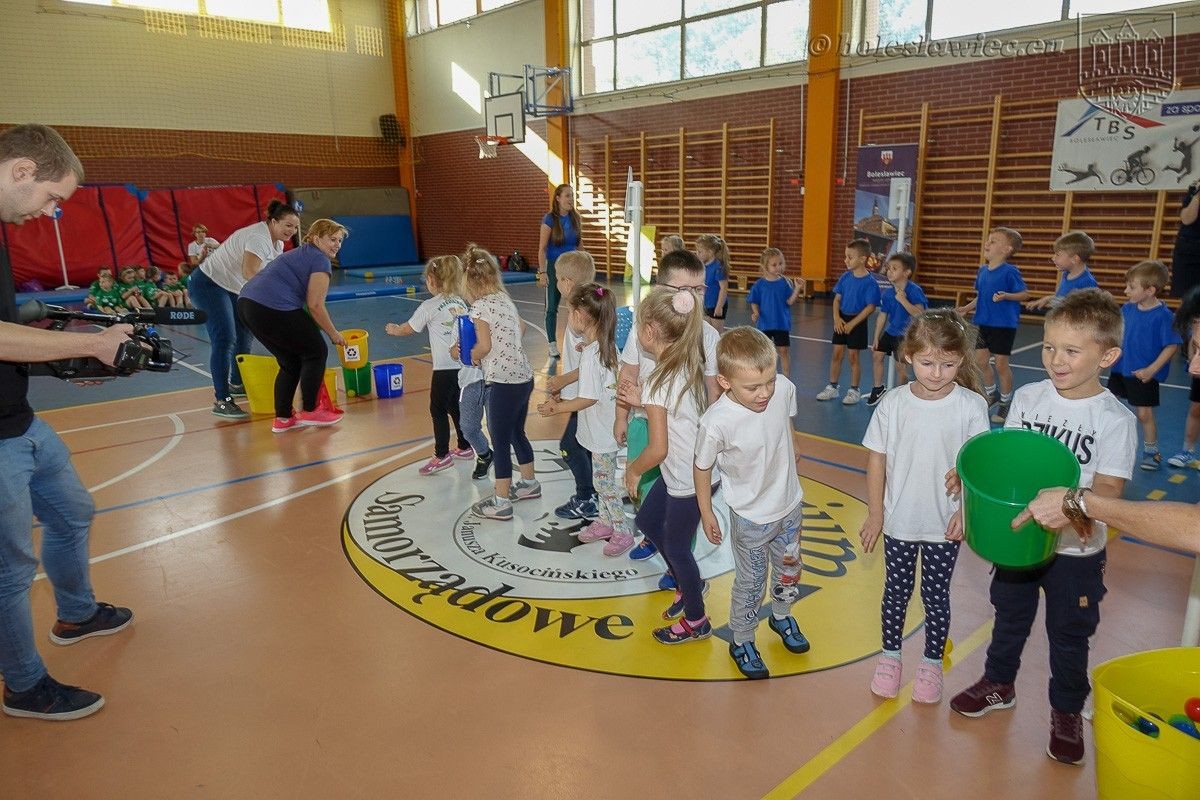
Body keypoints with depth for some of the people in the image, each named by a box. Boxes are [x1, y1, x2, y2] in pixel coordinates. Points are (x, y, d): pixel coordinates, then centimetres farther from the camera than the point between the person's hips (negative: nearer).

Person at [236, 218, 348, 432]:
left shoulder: (299, 254, 28)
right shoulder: (320, 260, -1)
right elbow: (315, 305, -7)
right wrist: (333, 333, 6)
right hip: (273, 308, -9)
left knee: (291, 362, 18)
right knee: (316, 351, 8)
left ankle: (282, 418, 19)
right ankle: (309, 412, 14)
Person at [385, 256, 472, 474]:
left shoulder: (429, 306, -7)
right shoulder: (460, 303, 9)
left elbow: (408, 329, 7)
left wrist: (393, 329, 26)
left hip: (446, 369, -7)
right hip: (464, 365, 7)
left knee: (438, 410, 4)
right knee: (455, 407, 20)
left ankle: (442, 455, 8)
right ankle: (464, 448, 29)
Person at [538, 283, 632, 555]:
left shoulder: (590, 354, -25)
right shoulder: (606, 345, 1)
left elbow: (589, 398, -22)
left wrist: (557, 408, -11)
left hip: (602, 433, -9)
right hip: (603, 429, 9)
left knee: (605, 482, 5)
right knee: (601, 480, 21)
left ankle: (622, 533, 17)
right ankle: (604, 522, 36)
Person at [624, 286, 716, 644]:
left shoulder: (657, 383, -26)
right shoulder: (691, 366, -2)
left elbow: (658, 449, -25)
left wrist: (633, 470, -8)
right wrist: (640, 402, 8)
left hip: (688, 480, -8)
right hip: (694, 468, 8)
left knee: (676, 547, 13)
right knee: (647, 521, 25)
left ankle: (696, 622, 35)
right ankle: (690, 584, 42)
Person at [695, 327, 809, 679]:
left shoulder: (784, 388, -22)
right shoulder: (716, 423, -34)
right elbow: (701, 467, -16)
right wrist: (706, 514, -4)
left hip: (790, 505, 5)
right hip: (751, 518, -5)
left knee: (789, 570, 27)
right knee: (750, 583, 14)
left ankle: (781, 616, 57)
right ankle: (741, 642, 41)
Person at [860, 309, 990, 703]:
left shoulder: (971, 406, -12)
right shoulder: (893, 404, -10)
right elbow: (877, 459, -3)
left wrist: (965, 512, -12)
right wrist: (875, 514, -1)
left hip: (945, 525, -1)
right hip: (898, 521, 1)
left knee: (936, 595, 15)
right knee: (896, 591, 17)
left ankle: (932, 662, 36)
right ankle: (890, 654, 37)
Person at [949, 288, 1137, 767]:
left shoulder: (1115, 420, -16)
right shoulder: (1027, 397, -5)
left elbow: (1106, 492, -19)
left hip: (1077, 550, -3)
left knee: (1069, 636, 14)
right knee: (1010, 616, 21)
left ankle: (1067, 714, 37)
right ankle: (999, 684, 45)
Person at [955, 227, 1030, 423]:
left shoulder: (1010, 272, -15)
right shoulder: (982, 271, 6)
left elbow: (1025, 294, -13)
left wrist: (1006, 296, -28)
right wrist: (967, 308, 7)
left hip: (1004, 324, -7)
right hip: (985, 323, 7)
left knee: (1001, 363, 0)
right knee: (980, 359, 11)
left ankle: (1005, 401, 18)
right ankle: (992, 394, 33)